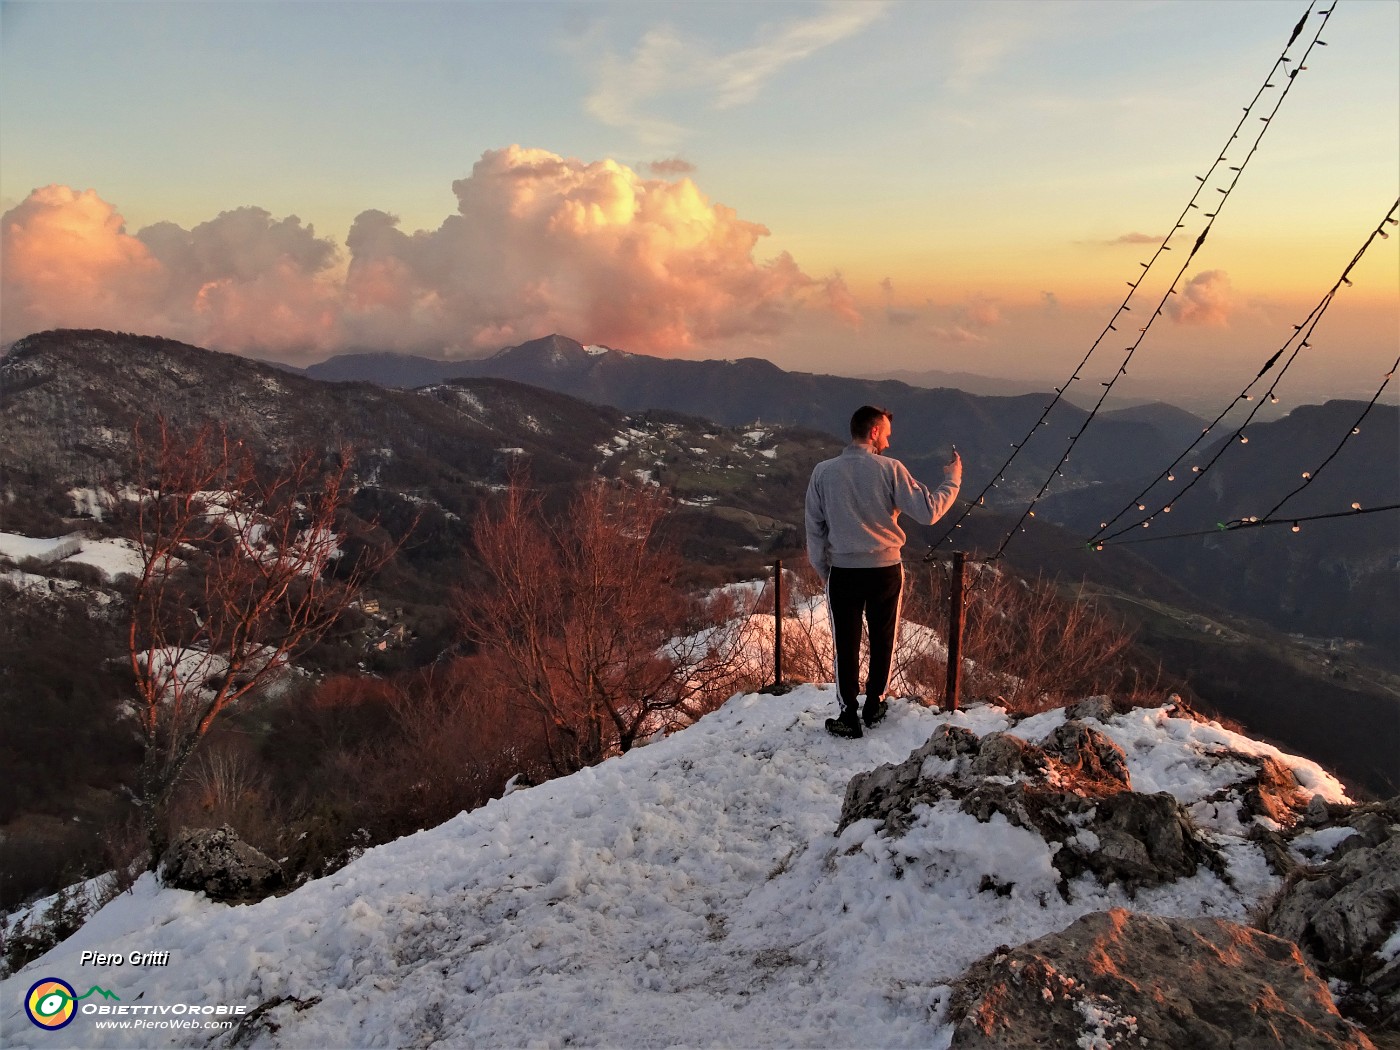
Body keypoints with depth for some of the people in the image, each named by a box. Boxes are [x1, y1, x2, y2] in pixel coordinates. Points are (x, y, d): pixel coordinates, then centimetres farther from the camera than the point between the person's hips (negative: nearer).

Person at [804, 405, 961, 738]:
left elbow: (814, 529, 1)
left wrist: (823, 570, 13)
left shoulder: (823, 472, -6)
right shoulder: (890, 469, -11)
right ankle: (874, 705, 30)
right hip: (886, 570, 0)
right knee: (883, 640, 18)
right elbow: (928, 511, -9)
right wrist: (952, 479, 6)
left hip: (843, 572, 0)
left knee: (846, 645, 10)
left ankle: (848, 716, 13)